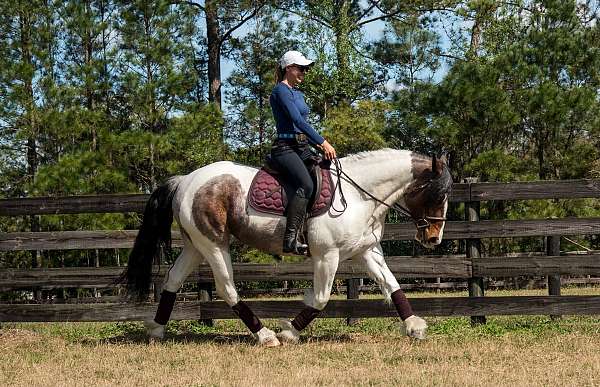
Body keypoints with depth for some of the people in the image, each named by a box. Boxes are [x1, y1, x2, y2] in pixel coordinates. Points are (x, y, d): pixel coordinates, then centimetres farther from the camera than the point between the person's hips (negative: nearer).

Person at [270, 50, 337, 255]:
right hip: (285, 148, -10)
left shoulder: (298, 93, 22)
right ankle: (290, 239, -35)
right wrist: (323, 142, -19)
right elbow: (297, 120, -17)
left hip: (302, 148, 10)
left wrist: (320, 145, 11)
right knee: (306, 185, -30)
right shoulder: (281, 90, -7)